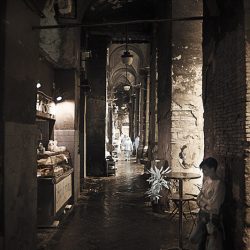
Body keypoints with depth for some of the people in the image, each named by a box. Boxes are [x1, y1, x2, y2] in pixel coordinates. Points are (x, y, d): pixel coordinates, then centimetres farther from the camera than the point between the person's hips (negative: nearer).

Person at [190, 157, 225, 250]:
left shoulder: (218, 184, -23)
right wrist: (205, 202, -7)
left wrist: (201, 199, -10)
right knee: (200, 242, 21)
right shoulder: (206, 179, 2)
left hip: (212, 218, -8)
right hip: (202, 214, 8)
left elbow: (213, 206, -23)